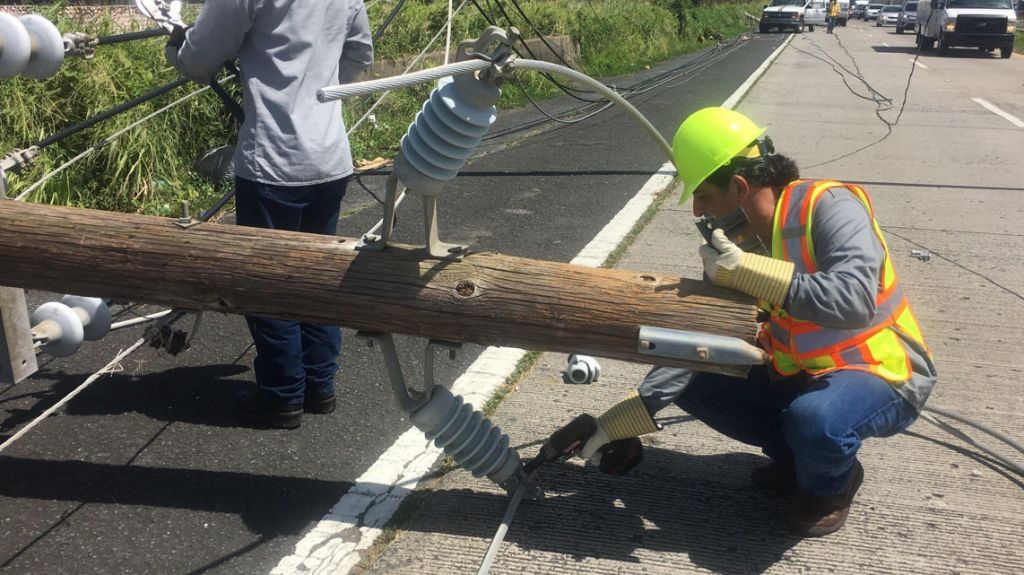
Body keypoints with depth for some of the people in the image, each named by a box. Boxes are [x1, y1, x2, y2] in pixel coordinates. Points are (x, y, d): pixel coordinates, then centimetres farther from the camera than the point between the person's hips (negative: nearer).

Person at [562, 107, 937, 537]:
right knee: (695, 384, -4)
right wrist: (624, 417, -8)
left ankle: (831, 485, 0)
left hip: (883, 375, -7)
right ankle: (797, 457, 11)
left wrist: (747, 270, -38)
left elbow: (853, 299, -40)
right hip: (798, 373, 7)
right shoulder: (736, 239, -4)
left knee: (815, 421, -37)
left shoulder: (829, 207, -24)